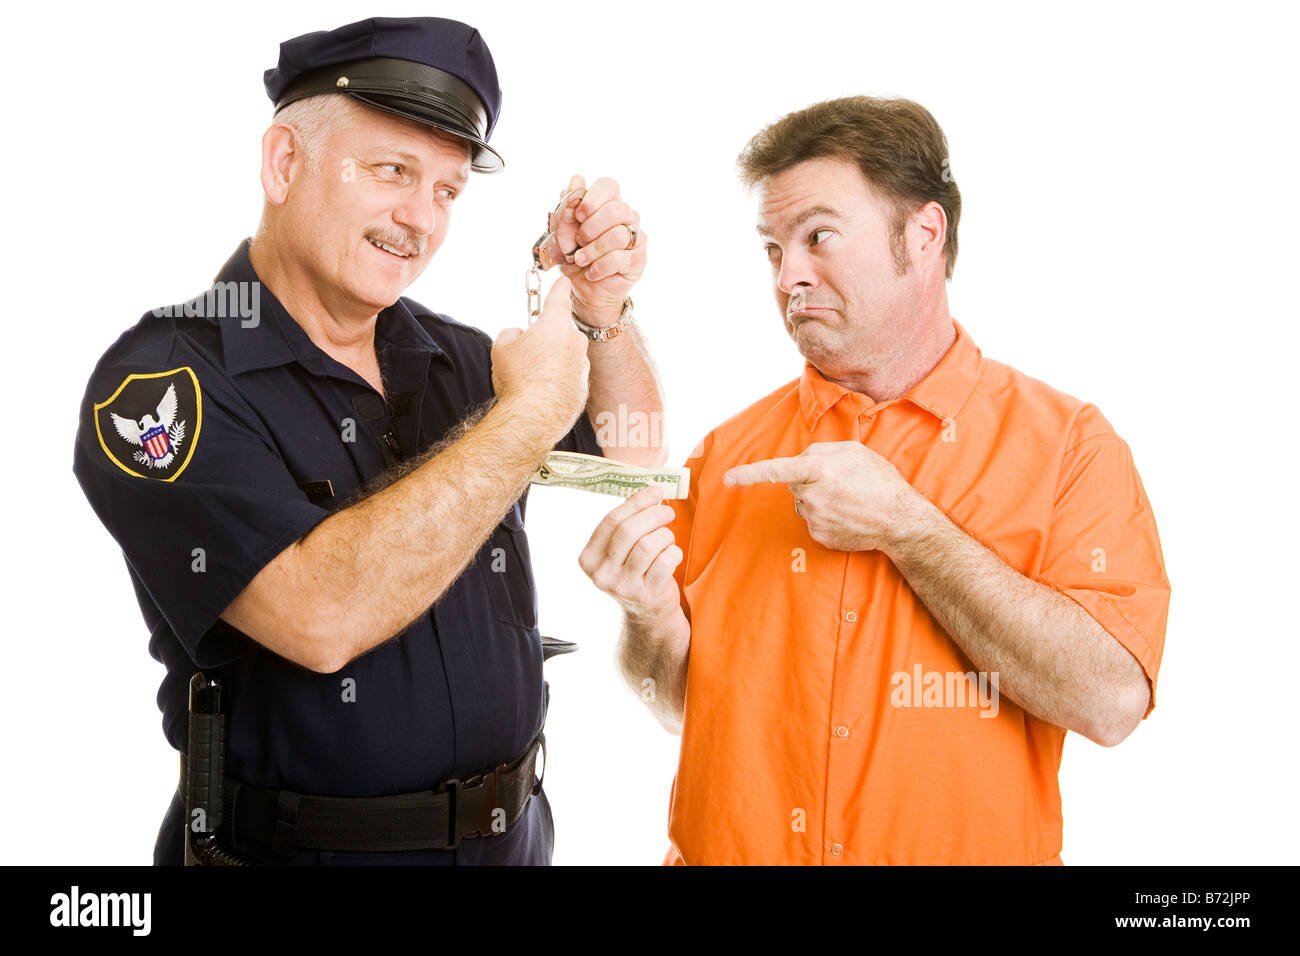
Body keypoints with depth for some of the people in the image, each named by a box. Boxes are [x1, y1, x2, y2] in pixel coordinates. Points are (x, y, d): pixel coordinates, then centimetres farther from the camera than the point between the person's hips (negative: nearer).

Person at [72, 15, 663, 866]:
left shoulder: (449, 355, 3)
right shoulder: (161, 379, -17)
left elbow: (633, 458, 12)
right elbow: (319, 617, -30)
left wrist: (605, 315, -7)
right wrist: (528, 414, -25)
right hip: (298, 846, -6)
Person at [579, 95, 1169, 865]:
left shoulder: (1066, 443, -3)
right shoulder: (730, 451, 3)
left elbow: (1110, 701, -15)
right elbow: (681, 706, 8)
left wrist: (902, 526, -14)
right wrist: (654, 617, -12)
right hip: (727, 845, 2)